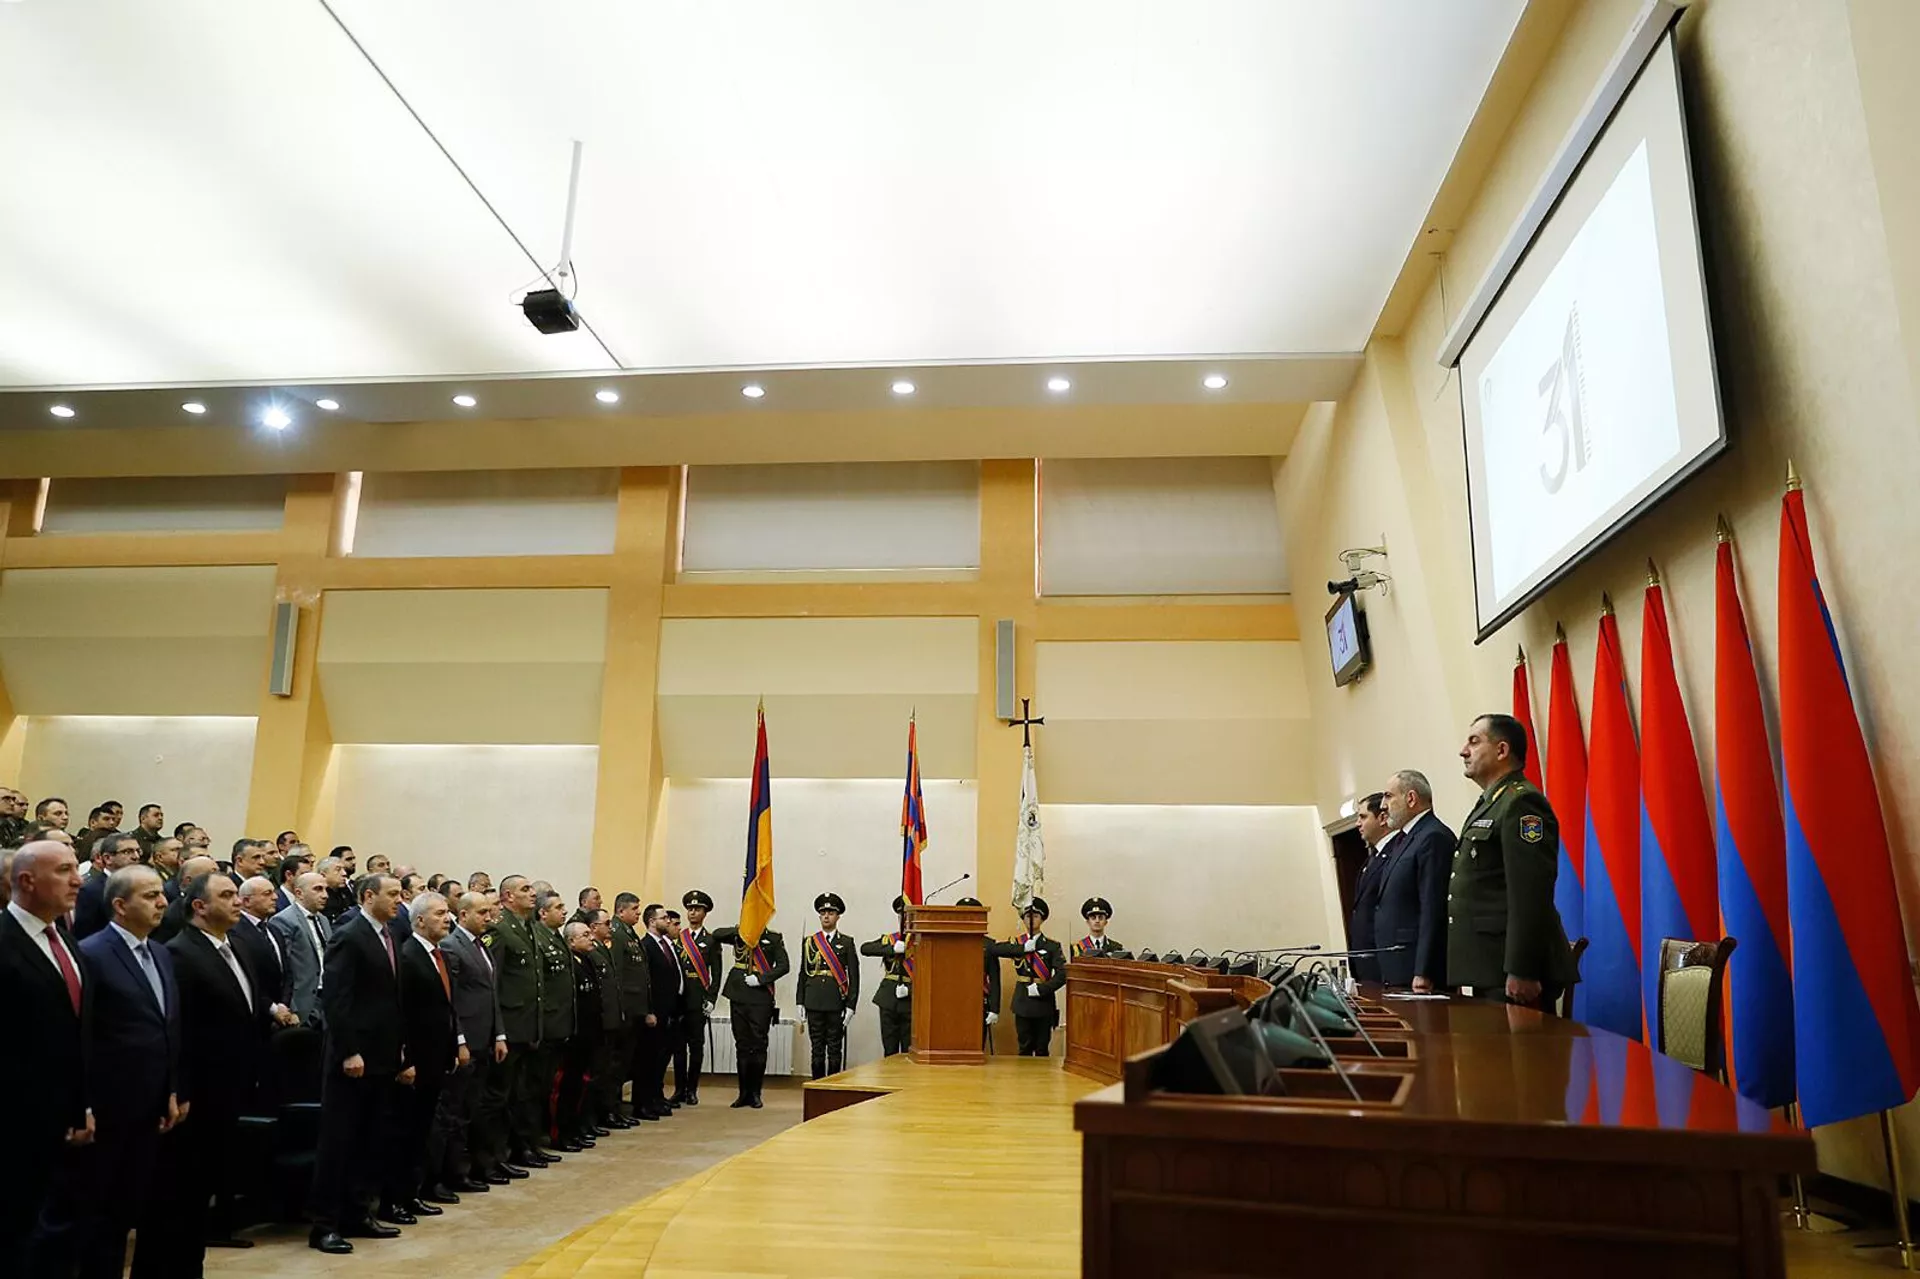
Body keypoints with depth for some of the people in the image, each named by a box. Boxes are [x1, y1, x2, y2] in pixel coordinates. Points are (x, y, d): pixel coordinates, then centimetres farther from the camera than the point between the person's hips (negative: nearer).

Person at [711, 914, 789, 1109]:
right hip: (738, 997, 2)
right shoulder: (738, 935, 11)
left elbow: (783, 966, -3)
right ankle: (744, 1093, 14)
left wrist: (761, 979, -13)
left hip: (761, 999, -2)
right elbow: (716, 935, -3)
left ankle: (755, 1093, 9)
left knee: (758, 1045, -1)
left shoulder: (774, 938, 4)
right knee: (742, 1046, 6)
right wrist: (741, 930, -15)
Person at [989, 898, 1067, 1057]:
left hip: (1044, 1002, -1)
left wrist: (1041, 989, -16)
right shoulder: (1017, 943, 5)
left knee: (1042, 1049, 6)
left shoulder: (1052, 946, 2)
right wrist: (1023, 948, -17)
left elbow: (1062, 974, -8)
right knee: (1025, 1048, 5)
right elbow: (992, 948, -13)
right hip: (1023, 1003, 1)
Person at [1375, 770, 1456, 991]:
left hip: (1416, 967, -9)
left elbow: (1434, 910, -18)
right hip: (1397, 968, 9)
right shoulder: (1401, 840, 17)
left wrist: (1422, 973, -20)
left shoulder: (1434, 838, -12)